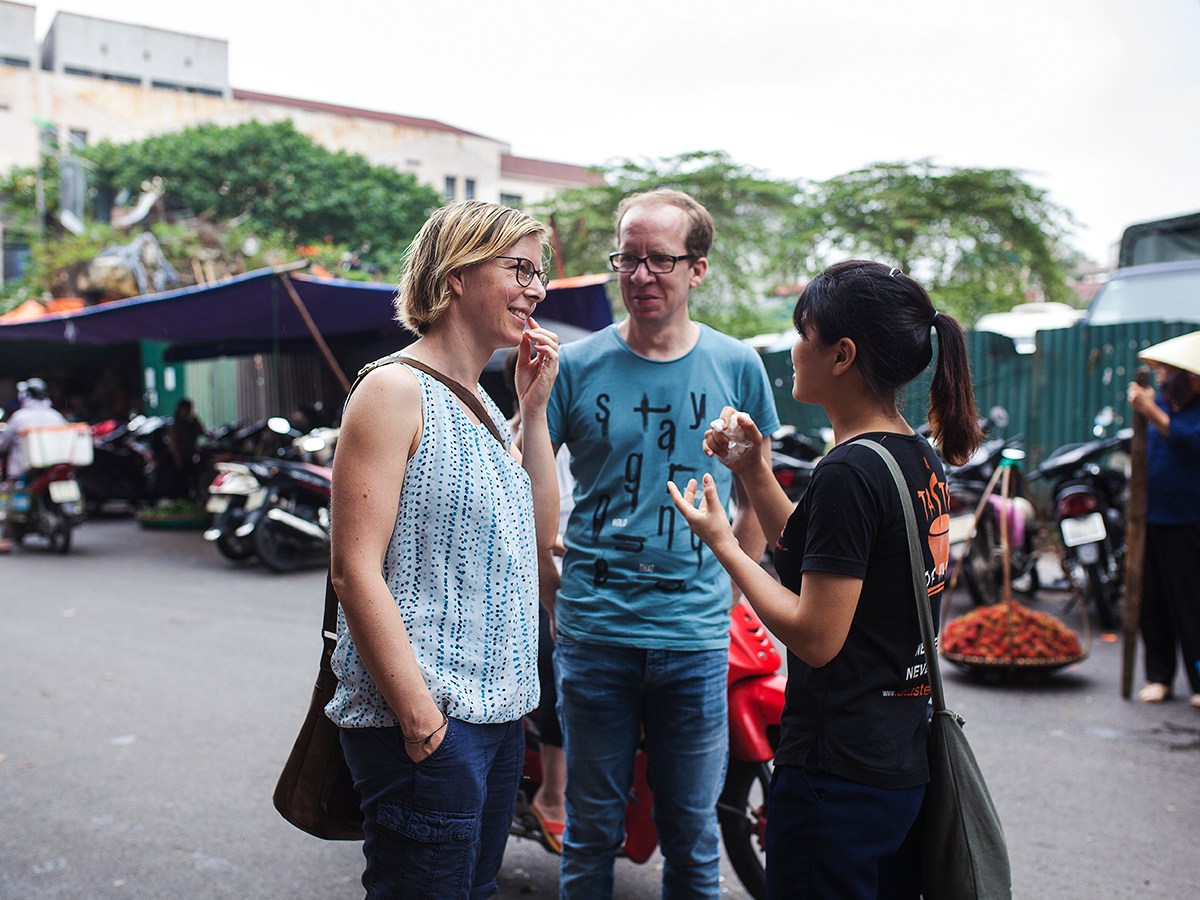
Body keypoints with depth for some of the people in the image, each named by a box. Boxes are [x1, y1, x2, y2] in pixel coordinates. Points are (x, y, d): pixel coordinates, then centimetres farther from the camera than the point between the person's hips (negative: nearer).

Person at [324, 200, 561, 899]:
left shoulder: (485, 408, 13)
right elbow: (355, 569, -18)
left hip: (498, 706, 9)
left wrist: (535, 409, 5)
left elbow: (541, 534, 11)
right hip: (425, 718, -9)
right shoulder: (396, 389, -13)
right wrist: (418, 714, -21)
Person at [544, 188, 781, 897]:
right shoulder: (576, 365, -2)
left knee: (693, 834, 13)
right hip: (592, 632, 0)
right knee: (592, 832, 13)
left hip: (697, 635, 1)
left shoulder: (737, 366, 2)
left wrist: (732, 585, 9)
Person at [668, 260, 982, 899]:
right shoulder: (920, 459, 7)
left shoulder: (849, 472, -22)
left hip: (838, 773, -9)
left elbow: (816, 637, -22)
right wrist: (753, 470, 8)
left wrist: (722, 543, -13)